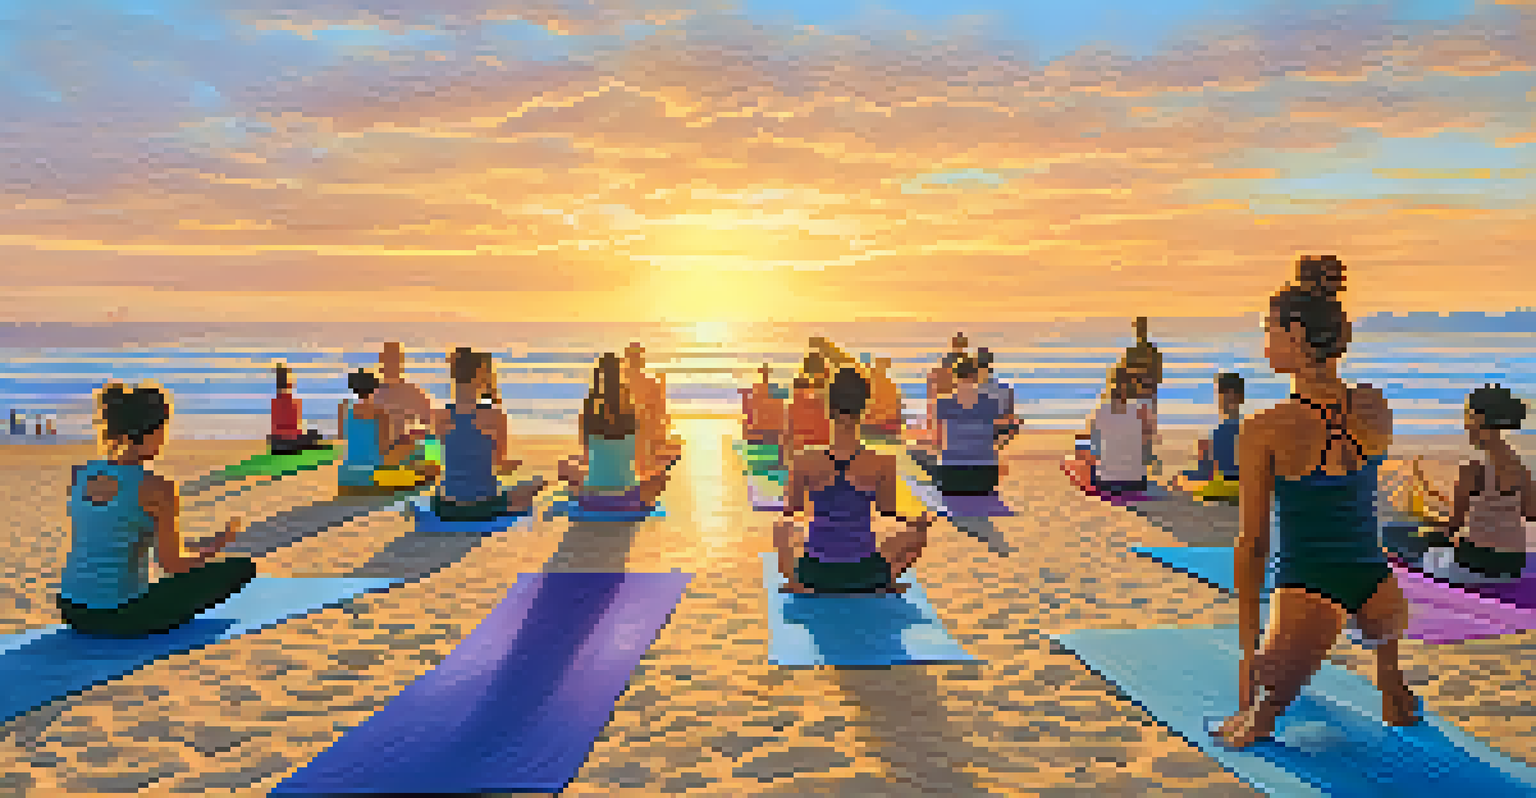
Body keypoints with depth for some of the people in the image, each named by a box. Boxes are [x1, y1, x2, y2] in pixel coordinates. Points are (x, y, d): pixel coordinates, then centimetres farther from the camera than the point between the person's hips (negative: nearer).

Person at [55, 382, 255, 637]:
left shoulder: (80, 474, 2)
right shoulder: (159, 487, -17)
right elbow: (172, 565, -10)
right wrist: (222, 541, 7)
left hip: (74, 613, 7)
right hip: (121, 620, -7)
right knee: (243, 567, 2)